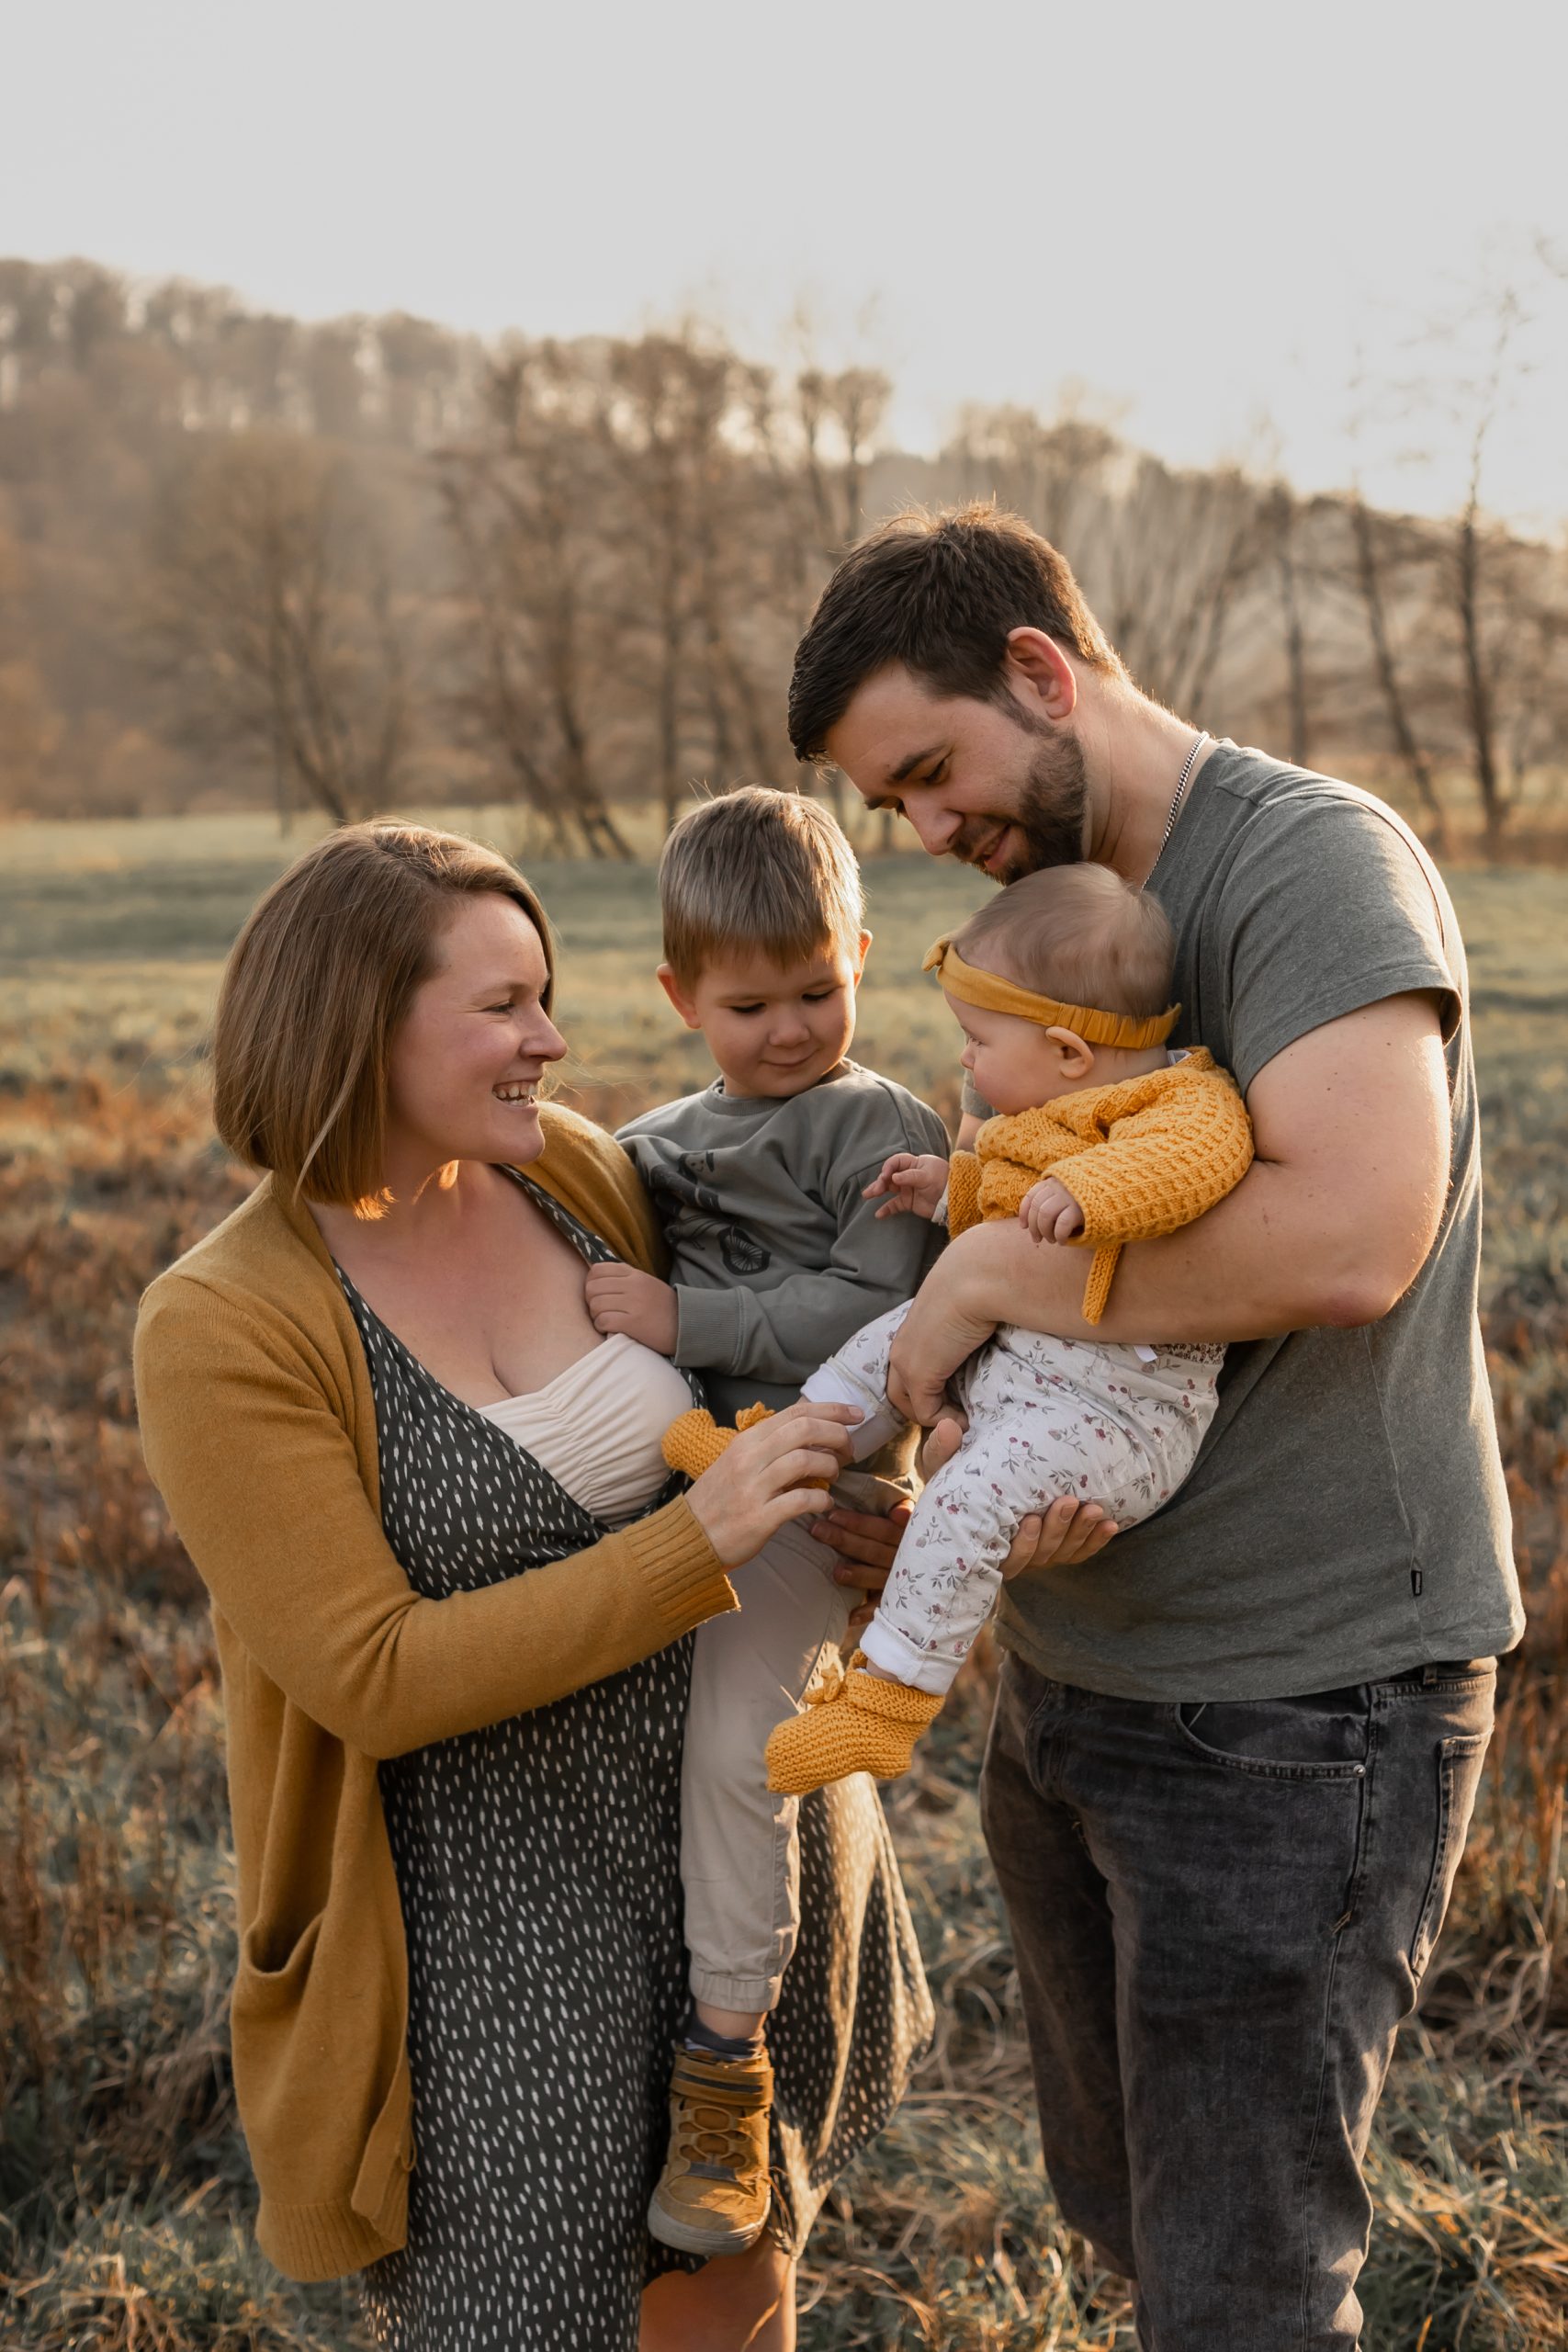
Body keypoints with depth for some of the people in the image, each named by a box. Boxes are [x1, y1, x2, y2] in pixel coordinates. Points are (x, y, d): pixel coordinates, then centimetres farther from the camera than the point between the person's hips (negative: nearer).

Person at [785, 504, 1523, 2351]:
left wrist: (997, 1273, -20)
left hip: (1293, 1713, -8)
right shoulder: (1060, 906, 11)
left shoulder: (1314, 861, -16)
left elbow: (1347, 1237, -31)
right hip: (1070, 1679, 9)